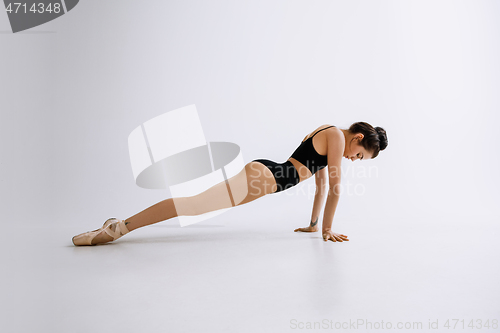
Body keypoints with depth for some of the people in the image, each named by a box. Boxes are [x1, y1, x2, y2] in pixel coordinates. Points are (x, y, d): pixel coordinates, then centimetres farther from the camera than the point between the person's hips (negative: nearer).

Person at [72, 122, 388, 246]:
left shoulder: (327, 136, 23)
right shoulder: (337, 136, -5)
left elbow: (322, 182, 27)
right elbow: (336, 186, -6)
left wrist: (314, 222, 29)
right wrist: (327, 229, 1)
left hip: (263, 173, 9)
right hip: (263, 176, -9)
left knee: (199, 205, 7)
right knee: (195, 203, -17)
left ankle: (122, 224, 9)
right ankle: (121, 227, -17)